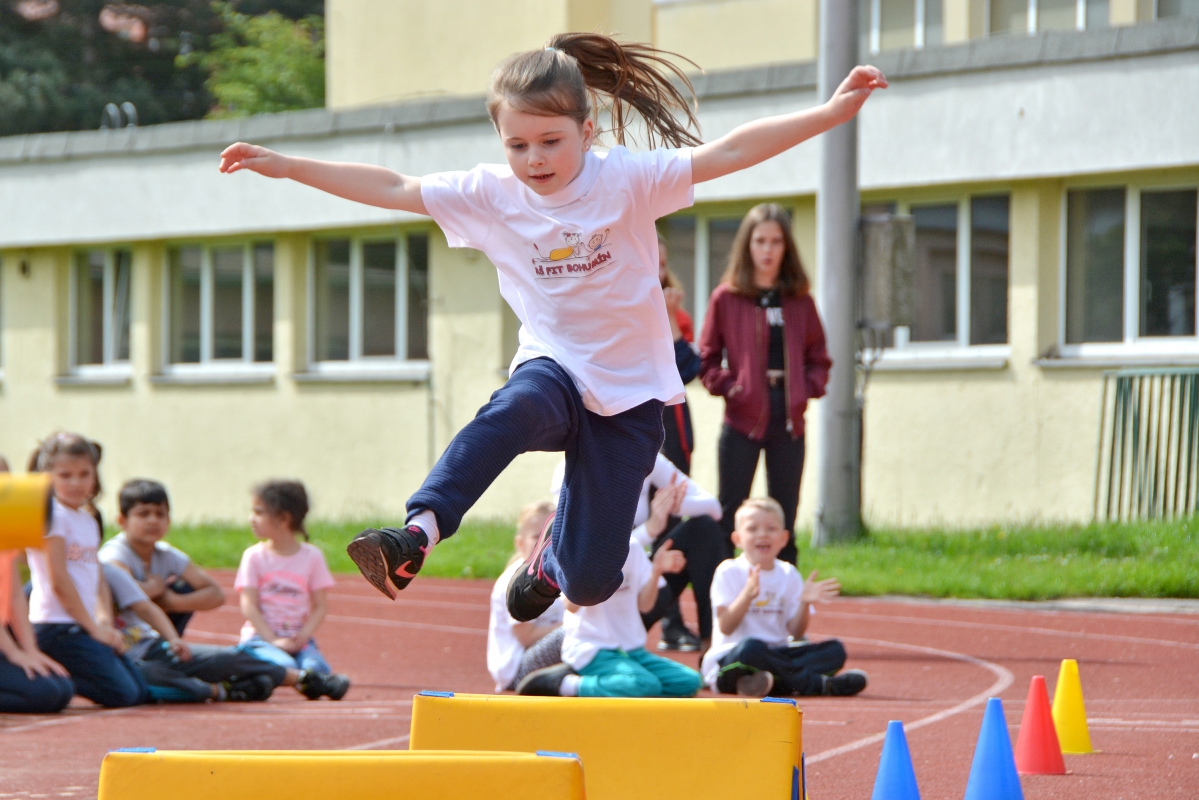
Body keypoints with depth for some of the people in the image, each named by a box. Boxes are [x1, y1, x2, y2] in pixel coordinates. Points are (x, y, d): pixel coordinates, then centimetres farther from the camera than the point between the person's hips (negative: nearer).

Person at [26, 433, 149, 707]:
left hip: (84, 626, 9)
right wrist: (93, 628, -12)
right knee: (122, 694, -15)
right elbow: (58, 580, -14)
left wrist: (105, 621, -3)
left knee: (140, 693, 7)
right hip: (57, 627, -9)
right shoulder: (53, 515, -9)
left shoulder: (88, 521, 18)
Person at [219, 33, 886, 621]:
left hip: (629, 394, -1)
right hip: (554, 369, 1)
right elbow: (392, 189, -1)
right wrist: (285, 167, -4)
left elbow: (729, 153, -20)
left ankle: (553, 559, 36)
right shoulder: (491, 195, -4)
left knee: (590, 581, -2)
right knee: (511, 413, -39)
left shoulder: (628, 180, -12)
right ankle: (418, 535, -48)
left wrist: (833, 112, -29)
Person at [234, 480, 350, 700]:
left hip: (299, 638, 2)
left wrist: (302, 637, -13)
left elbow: (320, 606, 4)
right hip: (261, 637, -2)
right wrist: (273, 640, -15)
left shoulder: (312, 557, 7)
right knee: (285, 666, -36)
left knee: (314, 665, -33)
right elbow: (249, 605, -3)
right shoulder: (254, 556, 5)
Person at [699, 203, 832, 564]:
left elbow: (818, 358, 12)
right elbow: (707, 359, 1)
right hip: (743, 419, -3)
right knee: (729, 515, -3)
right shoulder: (726, 298, 1)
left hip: (788, 421, 3)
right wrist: (728, 386, -13)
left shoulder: (800, 301, 9)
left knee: (784, 519, 7)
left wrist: (808, 388, -4)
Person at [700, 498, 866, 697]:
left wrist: (805, 602, -13)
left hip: (777, 654, 6)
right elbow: (725, 627, -13)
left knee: (835, 650, -14)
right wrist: (747, 595, -26)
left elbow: (796, 632, 5)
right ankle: (816, 683, -27)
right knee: (751, 646, -40)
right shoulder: (729, 572, -3)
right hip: (730, 657, -6)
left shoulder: (788, 574, 11)